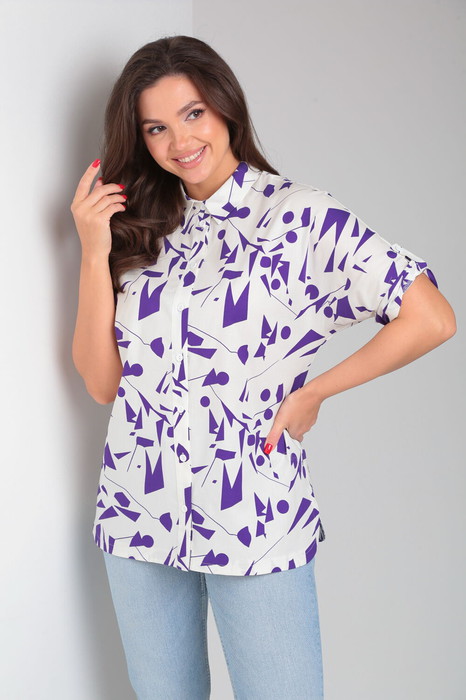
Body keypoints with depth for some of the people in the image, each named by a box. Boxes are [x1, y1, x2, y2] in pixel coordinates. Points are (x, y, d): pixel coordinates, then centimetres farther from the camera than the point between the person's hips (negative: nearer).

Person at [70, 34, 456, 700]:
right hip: (138, 513, 5)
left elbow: (431, 318, -12)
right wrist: (95, 254, -6)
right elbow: (104, 383, 2)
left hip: (254, 519, -4)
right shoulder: (141, 229, 8)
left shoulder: (296, 213, -6)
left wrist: (310, 393, -7)